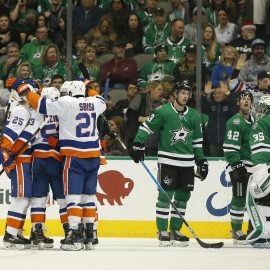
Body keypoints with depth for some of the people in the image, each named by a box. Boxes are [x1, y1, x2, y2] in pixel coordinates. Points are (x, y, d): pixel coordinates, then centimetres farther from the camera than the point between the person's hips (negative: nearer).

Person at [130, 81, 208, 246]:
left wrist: (201, 160, 16)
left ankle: (175, 230, 15)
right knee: (165, 195, -7)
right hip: (167, 160, -5)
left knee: (183, 196, 6)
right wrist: (138, 145, -15)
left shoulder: (194, 116, 10)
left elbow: (197, 140, 18)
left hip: (187, 163, 5)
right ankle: (162, 231, -1)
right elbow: (147, 127, -4)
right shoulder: (163, 112, -6)